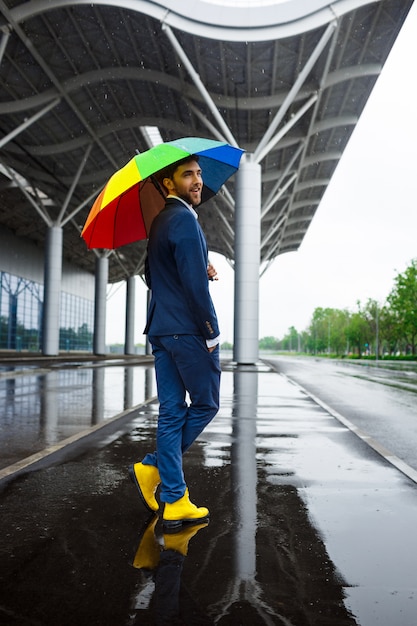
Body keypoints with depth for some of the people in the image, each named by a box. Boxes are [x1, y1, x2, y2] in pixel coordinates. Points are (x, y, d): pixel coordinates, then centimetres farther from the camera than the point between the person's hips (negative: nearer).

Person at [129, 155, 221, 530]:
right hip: (188, 330, -9)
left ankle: (174, 503, 13)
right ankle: (153, 468, 6)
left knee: (172, 411, 8)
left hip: (161, 330, 9)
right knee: (205, 405, 7)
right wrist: (211, 333, -13)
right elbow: (194, 284, -19)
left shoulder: (158, 223, 18)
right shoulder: (185, 219, -12)